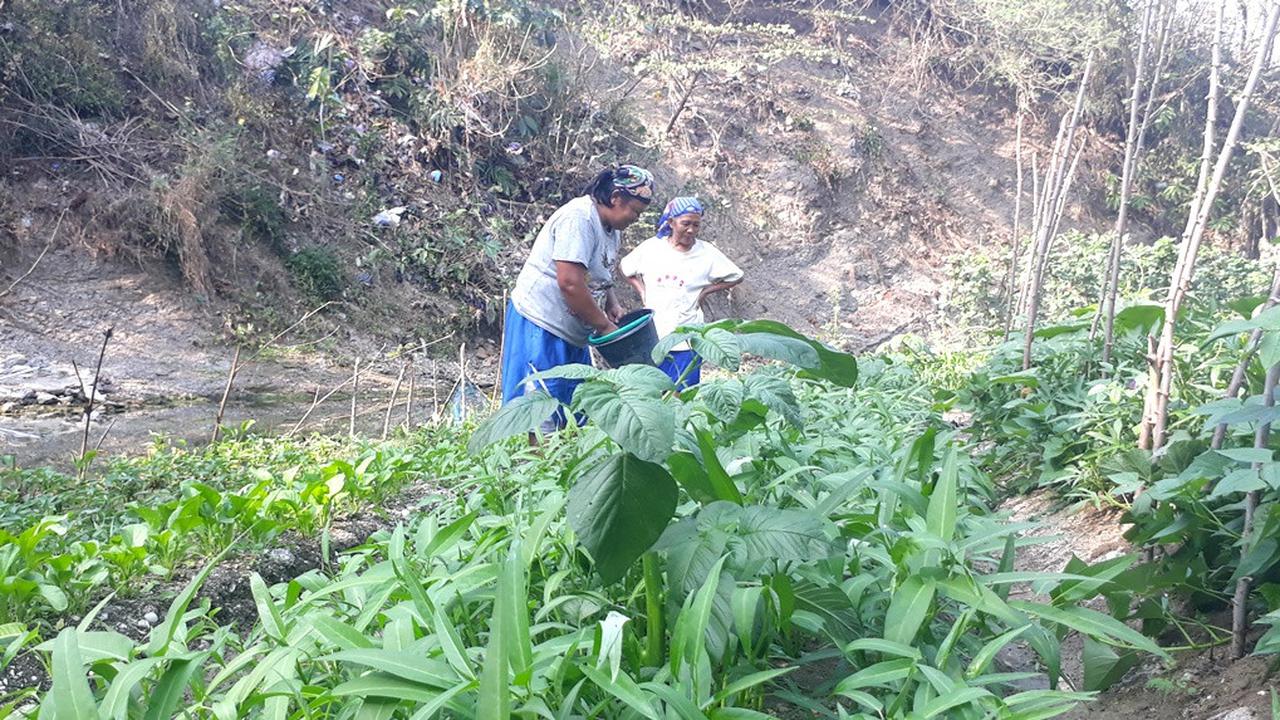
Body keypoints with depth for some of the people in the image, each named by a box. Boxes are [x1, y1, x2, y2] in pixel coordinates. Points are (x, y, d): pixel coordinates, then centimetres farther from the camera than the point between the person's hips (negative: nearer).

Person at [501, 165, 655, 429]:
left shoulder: (612, 227, 12)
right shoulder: (579, 217, -17)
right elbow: (569, 282, -25)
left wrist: (612, 305, 6)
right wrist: (605, 325, -16)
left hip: (572, 332, 10)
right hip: (541, 325, -10)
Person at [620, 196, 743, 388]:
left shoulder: (707, 253, -4)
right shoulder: (651, 247, 0)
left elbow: (736, 277, 7)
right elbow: (624, 268, 15)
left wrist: (706, 291, -1)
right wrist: (643, 293, 4)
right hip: (651, 336, 2)